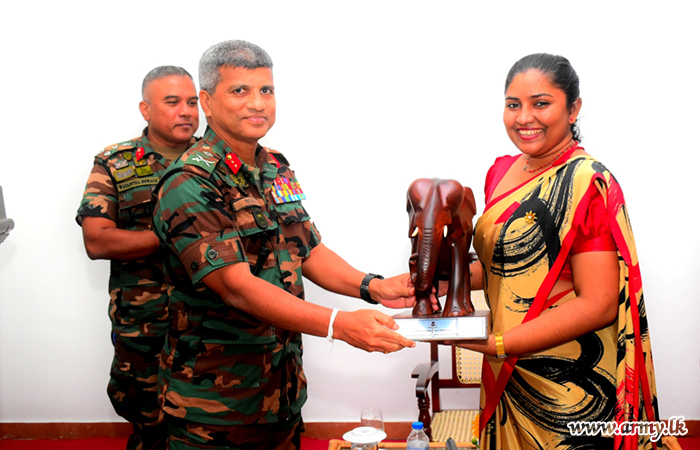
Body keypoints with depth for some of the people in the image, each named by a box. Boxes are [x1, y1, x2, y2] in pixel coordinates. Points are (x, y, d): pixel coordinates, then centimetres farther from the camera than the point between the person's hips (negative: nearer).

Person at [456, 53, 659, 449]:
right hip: (509, 374, 7)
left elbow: (598, 305, -22)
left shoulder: (587, 184, -17)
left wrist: (496, 343, -26)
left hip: (567, 386, -7)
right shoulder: (502, 171, 5)